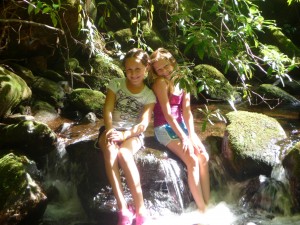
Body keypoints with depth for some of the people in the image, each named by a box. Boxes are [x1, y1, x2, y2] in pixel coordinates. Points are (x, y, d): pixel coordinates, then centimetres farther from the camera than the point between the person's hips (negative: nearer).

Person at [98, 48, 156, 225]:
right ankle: (123, 209, -34)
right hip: (112, 129, 1)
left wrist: (125, 135, -25)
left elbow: (143, 123, -8)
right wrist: (109, 130, -22)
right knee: (110, 151, -35)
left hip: (133, 133, -1)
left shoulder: (149, 95, 4)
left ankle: (140, 207, -27)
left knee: (124, 153, -36)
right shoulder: (116, 84, 7)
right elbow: (107, 110, -4)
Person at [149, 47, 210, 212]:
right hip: (165, 128, -6)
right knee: (192, 160, -21)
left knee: (204, 157, -11)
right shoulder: (160, 82, -13)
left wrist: (191, 134, -13)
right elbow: (167, 114, -17)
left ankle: (208, 204, -7)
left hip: (181, 125, 7)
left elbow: (187, 111, 0)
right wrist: (183, 137, -19)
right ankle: (202, 209, -14)